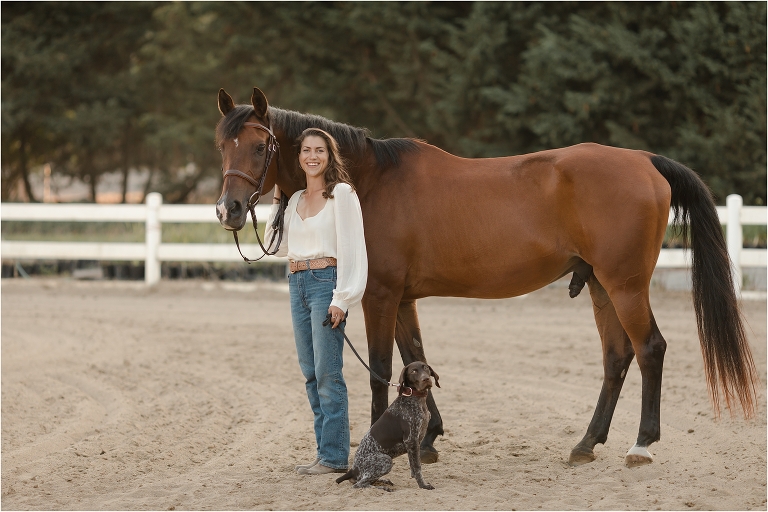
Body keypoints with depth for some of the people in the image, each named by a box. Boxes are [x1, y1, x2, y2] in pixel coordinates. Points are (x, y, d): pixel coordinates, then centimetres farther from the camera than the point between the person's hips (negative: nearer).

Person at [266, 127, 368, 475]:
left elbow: (350, 248, -12)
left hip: (326, 282, -8)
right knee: (310, 373, 10)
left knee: (327, 373, -8)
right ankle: (326, 449, 16)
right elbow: (278, 246, 14)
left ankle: (334, 456, -5)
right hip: (298, 284, 8)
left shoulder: (341, 194, -7)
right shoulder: (296, 199, 14)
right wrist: (276, 200, 11)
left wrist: (341, 299, -18)